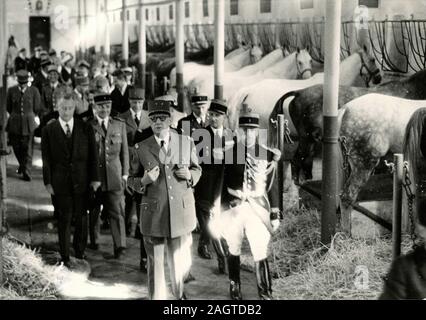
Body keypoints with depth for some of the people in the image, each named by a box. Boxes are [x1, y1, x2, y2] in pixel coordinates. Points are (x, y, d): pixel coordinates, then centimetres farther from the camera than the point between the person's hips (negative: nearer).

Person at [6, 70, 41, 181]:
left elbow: (37, 108, 5)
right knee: (16, 147, 5)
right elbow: (8, 107, 10)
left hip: (29, 123, -1)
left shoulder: (34, 91, -5)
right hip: (15, 124, 1)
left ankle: (26, 172, 12)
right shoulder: (11, 91, -1)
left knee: (28, 149, 3)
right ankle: (22, 165, 23)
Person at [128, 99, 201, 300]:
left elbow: (197, 169, 16)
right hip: (153, 214, -2)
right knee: (155, 263, 3)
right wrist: (144, 181, -16)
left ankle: (179, 294, 39)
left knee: (179, 259, 16)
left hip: (181, 213, 2)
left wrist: (190, 175, -7)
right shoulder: (141, 148, -1)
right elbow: (132, 180, 6)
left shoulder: (187, 143, 3)